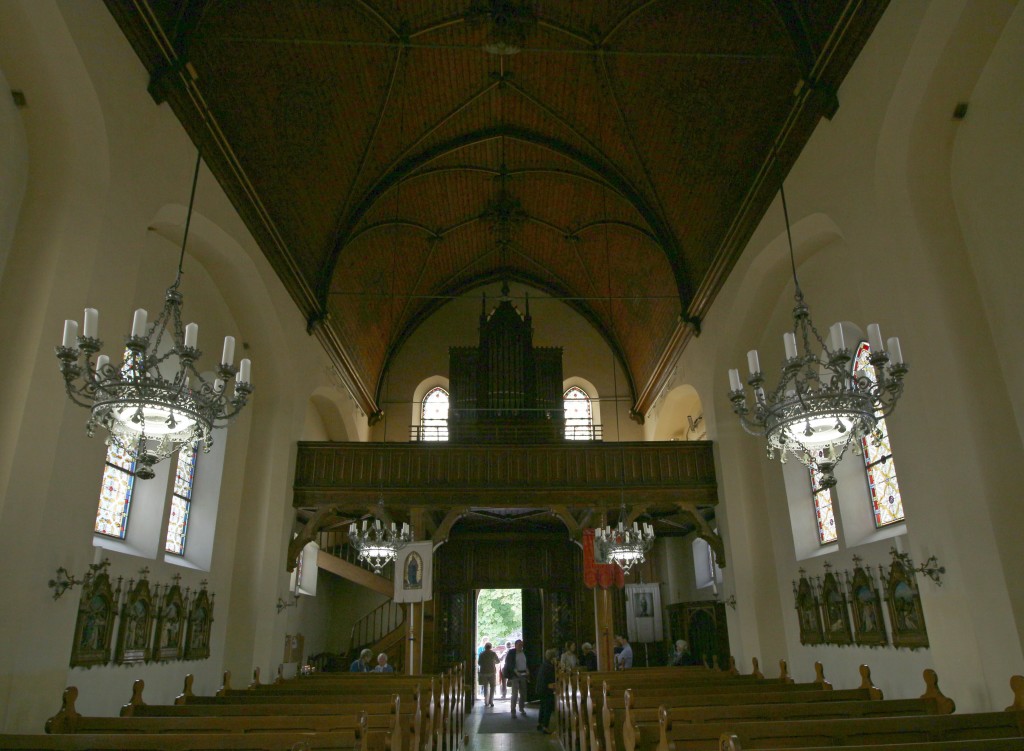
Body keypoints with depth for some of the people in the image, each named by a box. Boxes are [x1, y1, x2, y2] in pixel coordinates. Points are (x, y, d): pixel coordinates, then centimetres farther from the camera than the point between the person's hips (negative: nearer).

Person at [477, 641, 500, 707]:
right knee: (492, 687, 5)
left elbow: (479, 663, 4)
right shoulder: (493, 653, -4)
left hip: (484, 672, 2)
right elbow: (497, 661, 9)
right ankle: (491, 701, -6)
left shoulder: (482, 654, -3)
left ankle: (486, 702, 11)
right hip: (492, 672, -2)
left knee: (485, 687, 12)